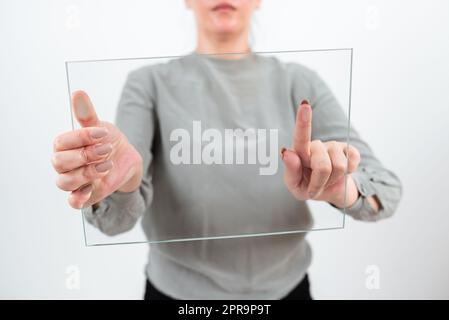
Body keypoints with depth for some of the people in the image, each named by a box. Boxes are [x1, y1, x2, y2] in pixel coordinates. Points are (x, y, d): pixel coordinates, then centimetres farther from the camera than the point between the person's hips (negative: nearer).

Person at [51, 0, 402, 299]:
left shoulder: (299, 81, -4)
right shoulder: (150, 83, -8)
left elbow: (384, 187, -12)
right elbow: (118, 216, -19)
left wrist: (340, 187, -34)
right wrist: (122, 179, -41)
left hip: (285, 288, 2)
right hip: (178, 291, -1)